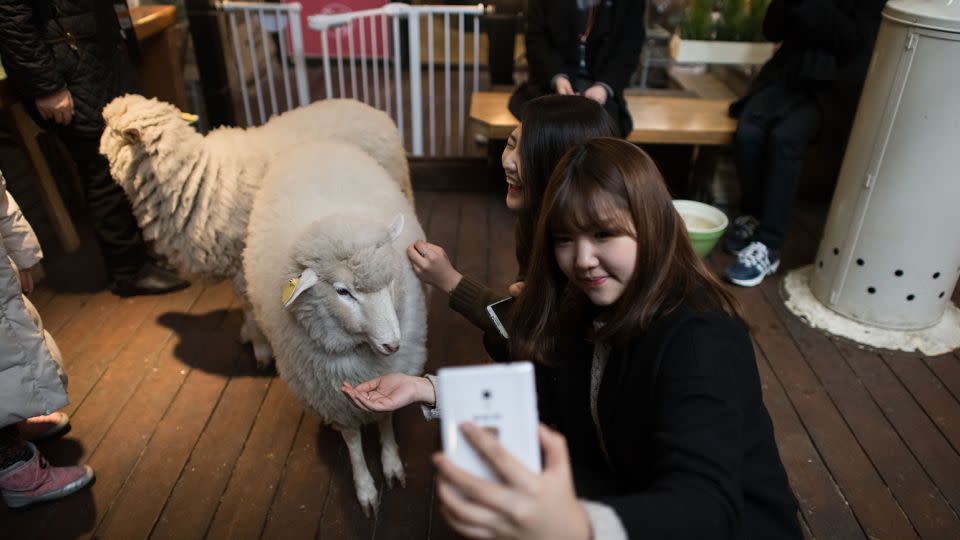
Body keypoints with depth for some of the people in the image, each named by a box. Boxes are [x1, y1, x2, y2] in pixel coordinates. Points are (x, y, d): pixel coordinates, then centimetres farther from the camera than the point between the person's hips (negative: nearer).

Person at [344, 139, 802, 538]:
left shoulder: (701, 337, -29)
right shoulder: (582, 310, -6)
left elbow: (707, 502, -42)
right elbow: (528, 399, 1)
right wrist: (425, 389, -11)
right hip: (630, 491, 6)